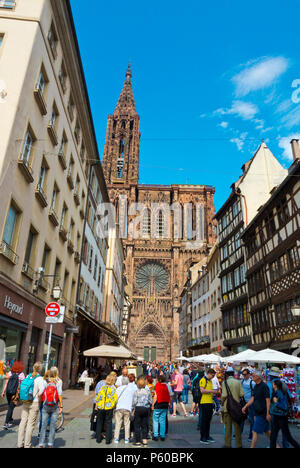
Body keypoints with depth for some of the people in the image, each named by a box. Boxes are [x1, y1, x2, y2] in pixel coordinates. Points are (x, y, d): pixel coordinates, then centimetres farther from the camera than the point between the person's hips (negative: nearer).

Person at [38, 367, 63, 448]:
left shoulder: (45, 381, -3)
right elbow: (60, 394, -11)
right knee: (53, 426, 10)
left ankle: (41, 444, 12)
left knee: (43, 426, 11)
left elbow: (39, 394, -8)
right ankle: (50, 444, 12)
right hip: (55, 407, -1)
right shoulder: (59, 381, -8)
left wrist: (41, 400, 12)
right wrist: (61, 406, -5)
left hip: (45, 406, 1)